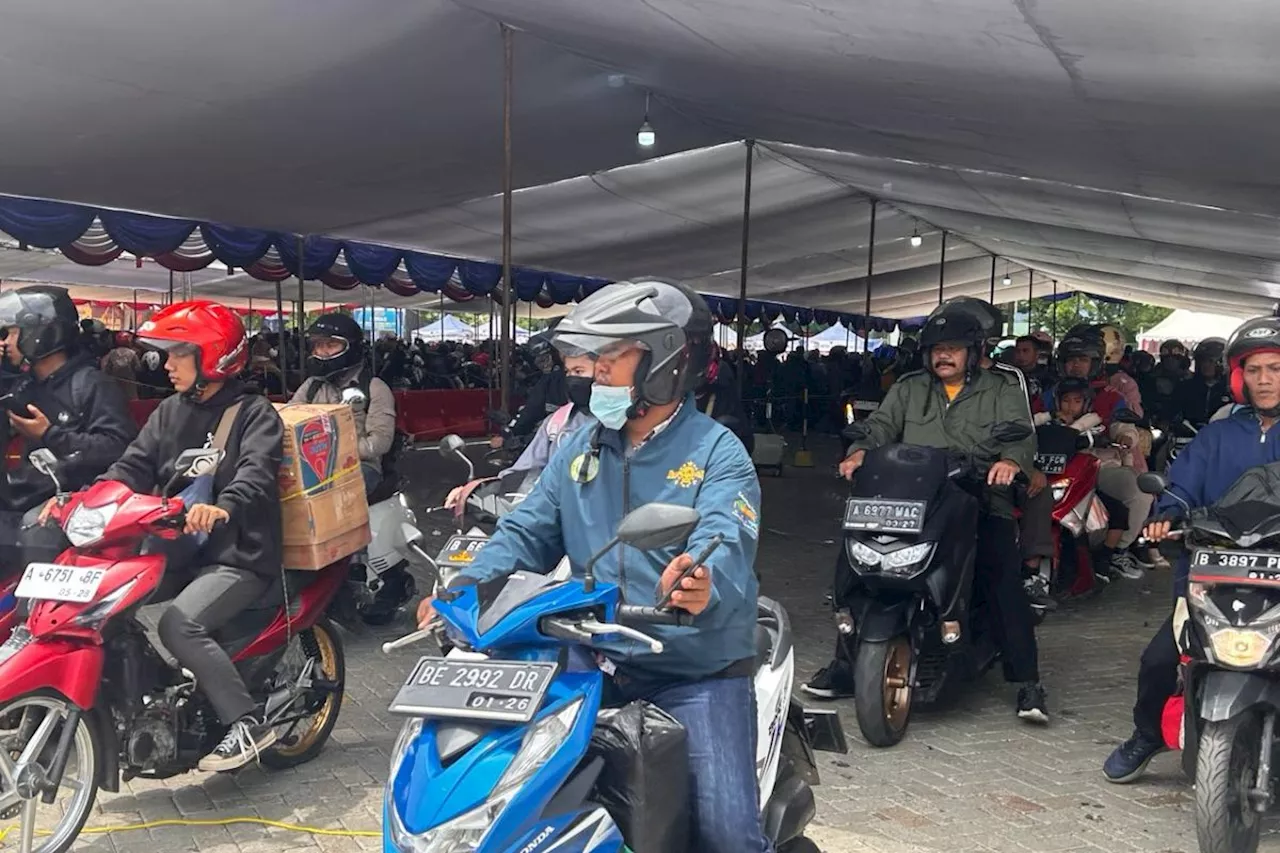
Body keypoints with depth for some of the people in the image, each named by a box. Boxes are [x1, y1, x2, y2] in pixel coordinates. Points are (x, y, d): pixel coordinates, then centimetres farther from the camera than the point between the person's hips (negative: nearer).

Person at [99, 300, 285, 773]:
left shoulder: (254, 413, -6)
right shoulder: (169, 412, 15)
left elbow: (257, 473, -24)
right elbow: (134, 466, 4)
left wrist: (223, 508, -46)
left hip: (239, 556, -7)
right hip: (179, 550, 7)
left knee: (179, 625, -28)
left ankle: (248, 724, -18)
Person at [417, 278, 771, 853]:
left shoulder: (717, 453, -9)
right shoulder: (580, 448, 9)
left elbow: (725, 544, -26)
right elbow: (527, 533, 8)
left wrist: (705, 585, -50)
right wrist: (465, 586, -10)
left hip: (698, 669, -5)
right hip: (597, 661, 5)